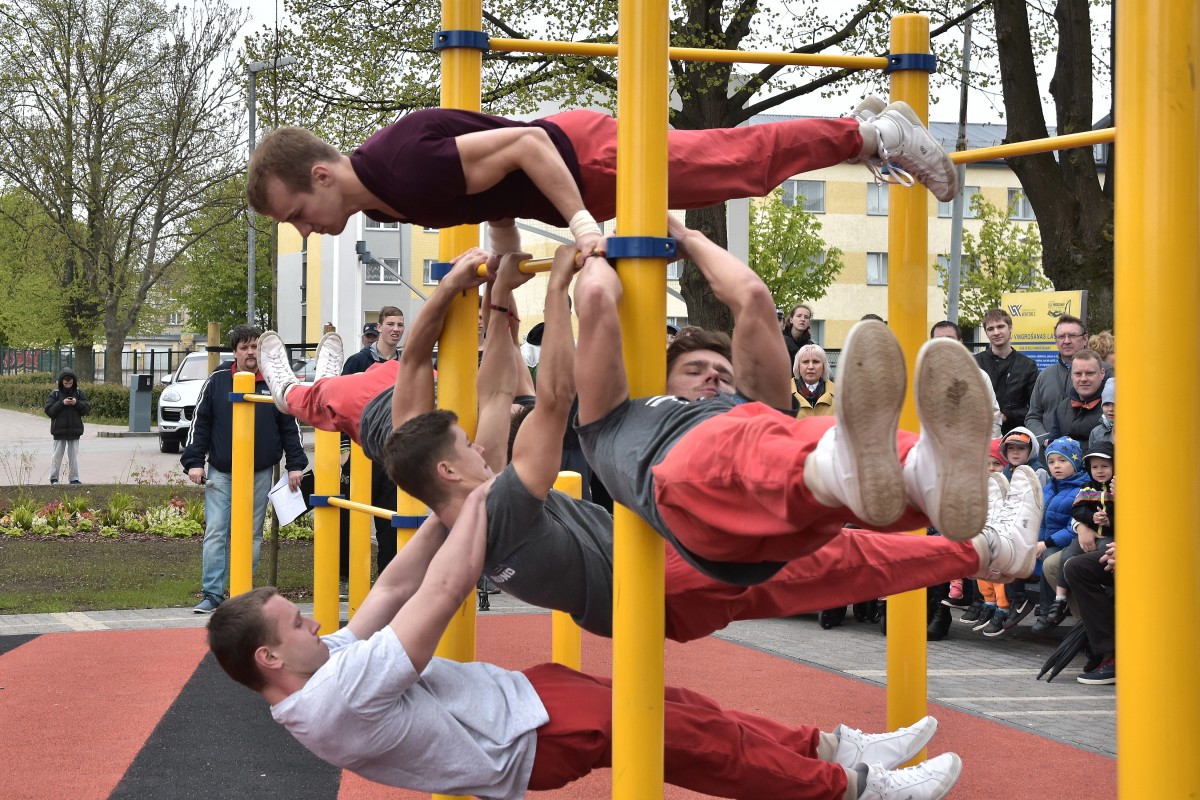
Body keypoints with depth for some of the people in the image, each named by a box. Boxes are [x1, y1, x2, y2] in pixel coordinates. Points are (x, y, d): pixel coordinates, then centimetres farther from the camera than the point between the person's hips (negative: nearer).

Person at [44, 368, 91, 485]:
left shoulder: (79, 393, 5)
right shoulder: (54, 394, -1)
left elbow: (87, 408, 0)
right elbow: (49, 411, -8)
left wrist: (77, 403, -17)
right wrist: (62, 403, -19)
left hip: (74, 429, 2)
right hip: (59, 430, -2)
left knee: (74, 455, 6)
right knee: (57, 455, 3)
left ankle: (74, 479, 10)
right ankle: (54, 478, 11)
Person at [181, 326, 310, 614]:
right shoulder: (217, 382, 2)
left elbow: (290, 427, 7)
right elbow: (199, 423, 3)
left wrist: (295, 465, 1)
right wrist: (194, 462, -4)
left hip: (260, 475, 1)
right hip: (220, 473, -1)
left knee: (252, 536, 5)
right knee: (215, 533, -5)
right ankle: (212, 594, -4)